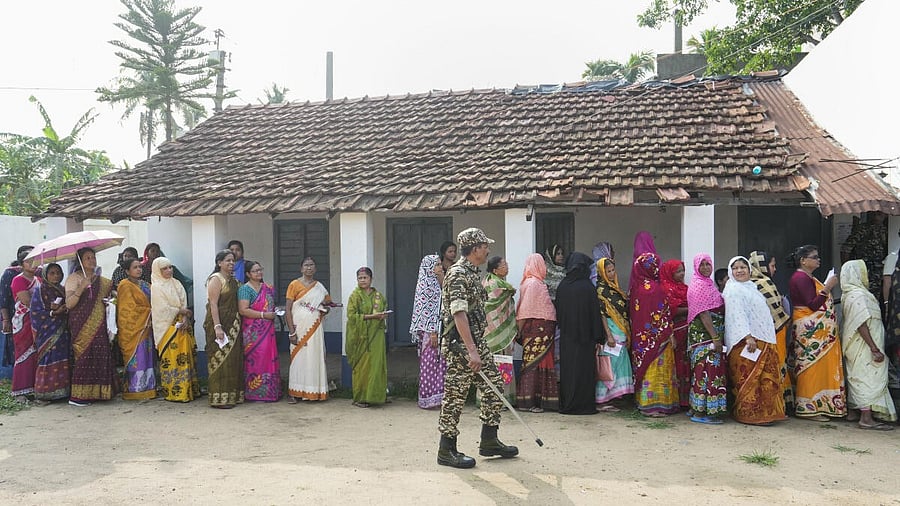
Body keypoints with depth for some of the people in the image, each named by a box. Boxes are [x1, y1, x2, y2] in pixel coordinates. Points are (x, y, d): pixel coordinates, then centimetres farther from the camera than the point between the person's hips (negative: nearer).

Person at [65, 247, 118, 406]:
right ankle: (76, 396, -7)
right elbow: (69, 303, -12)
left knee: (100, 355, 0)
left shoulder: (101, 280, 16)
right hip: (81, 326, -6)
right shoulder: (74, 278, -2)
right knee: (83, 356, -10)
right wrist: (81, 288, -24)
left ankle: (94, 392, 6)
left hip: (98, 326, 6)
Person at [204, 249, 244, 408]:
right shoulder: (216, 279, -8)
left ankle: (232, 395, 17)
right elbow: (213, 304, -16)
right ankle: (220, 398, -1)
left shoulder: (232, 280, 16)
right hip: (220, 325, -8)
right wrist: (217, 327, -23)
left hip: (233, 325, 8)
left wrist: (238, 324, 12)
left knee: (233, 359, 10)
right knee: (221, 359, -6)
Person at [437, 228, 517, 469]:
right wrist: (471, 351, -29)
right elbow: (459, 314, -24)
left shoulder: (472, 273, 16)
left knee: (494, 387, 11)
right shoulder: (458, 274, -16)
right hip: (459, 344, -10)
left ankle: (489, 441, 21)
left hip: (477, 341, 10)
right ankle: (447, 450, 8)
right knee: (455, 395, -2)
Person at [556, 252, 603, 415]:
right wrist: (598, 338, -4)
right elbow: (595, 313, -10)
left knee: (567, 370, 12)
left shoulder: (562, 287, -1)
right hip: (584, 336, -4)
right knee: (584, 370, 4)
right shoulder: (588, 287, -12)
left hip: (566, 336, 4)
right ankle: (583, 405, 8)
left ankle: (566, 404, 18)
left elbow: (558, 312, 7)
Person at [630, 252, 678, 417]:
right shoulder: (655, 288, -16)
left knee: (645, 367, 14)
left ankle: (643, 402, 19)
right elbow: (663, 314, -15)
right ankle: (653, 405, 1)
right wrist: (670, 334, -9)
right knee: (657, 368, -1)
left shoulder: (636, 287, 5)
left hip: (640, 336, 7)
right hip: (657, 336, -7)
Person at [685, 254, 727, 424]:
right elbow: (703, 313, -19)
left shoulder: (709, 283, 17)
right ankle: (700, 412, -5)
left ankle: (699, 409, 16)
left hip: (714, 333, 10)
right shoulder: (698, 285, -12)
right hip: (703, 335, -10)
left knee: (712, 370, 11)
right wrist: (715, 337, -22)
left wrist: (718, 337, 16)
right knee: (706, 370, -9)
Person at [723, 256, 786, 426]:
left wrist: (768, 340, 26)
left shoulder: (751, 287, 20)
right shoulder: (733, 290, -9)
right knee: (749, 379, -8)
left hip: (762, 340, 9)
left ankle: (764, 412, 16)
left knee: (765, 378, 9)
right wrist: (748, 337, -26)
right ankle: (749, 414, -3)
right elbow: (737, 315, -18)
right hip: (746, 341, -9)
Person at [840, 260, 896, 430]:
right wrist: (874, 348, -24)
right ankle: (867, 418, -9)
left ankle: (854, 412, 22)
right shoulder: (858, 295, -18)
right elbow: (862, 324, -24)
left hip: (856, 345, 10)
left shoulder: (849, 294, 14)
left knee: (858, 379, 15)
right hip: (864, 345, -10)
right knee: (869, 378, -8)